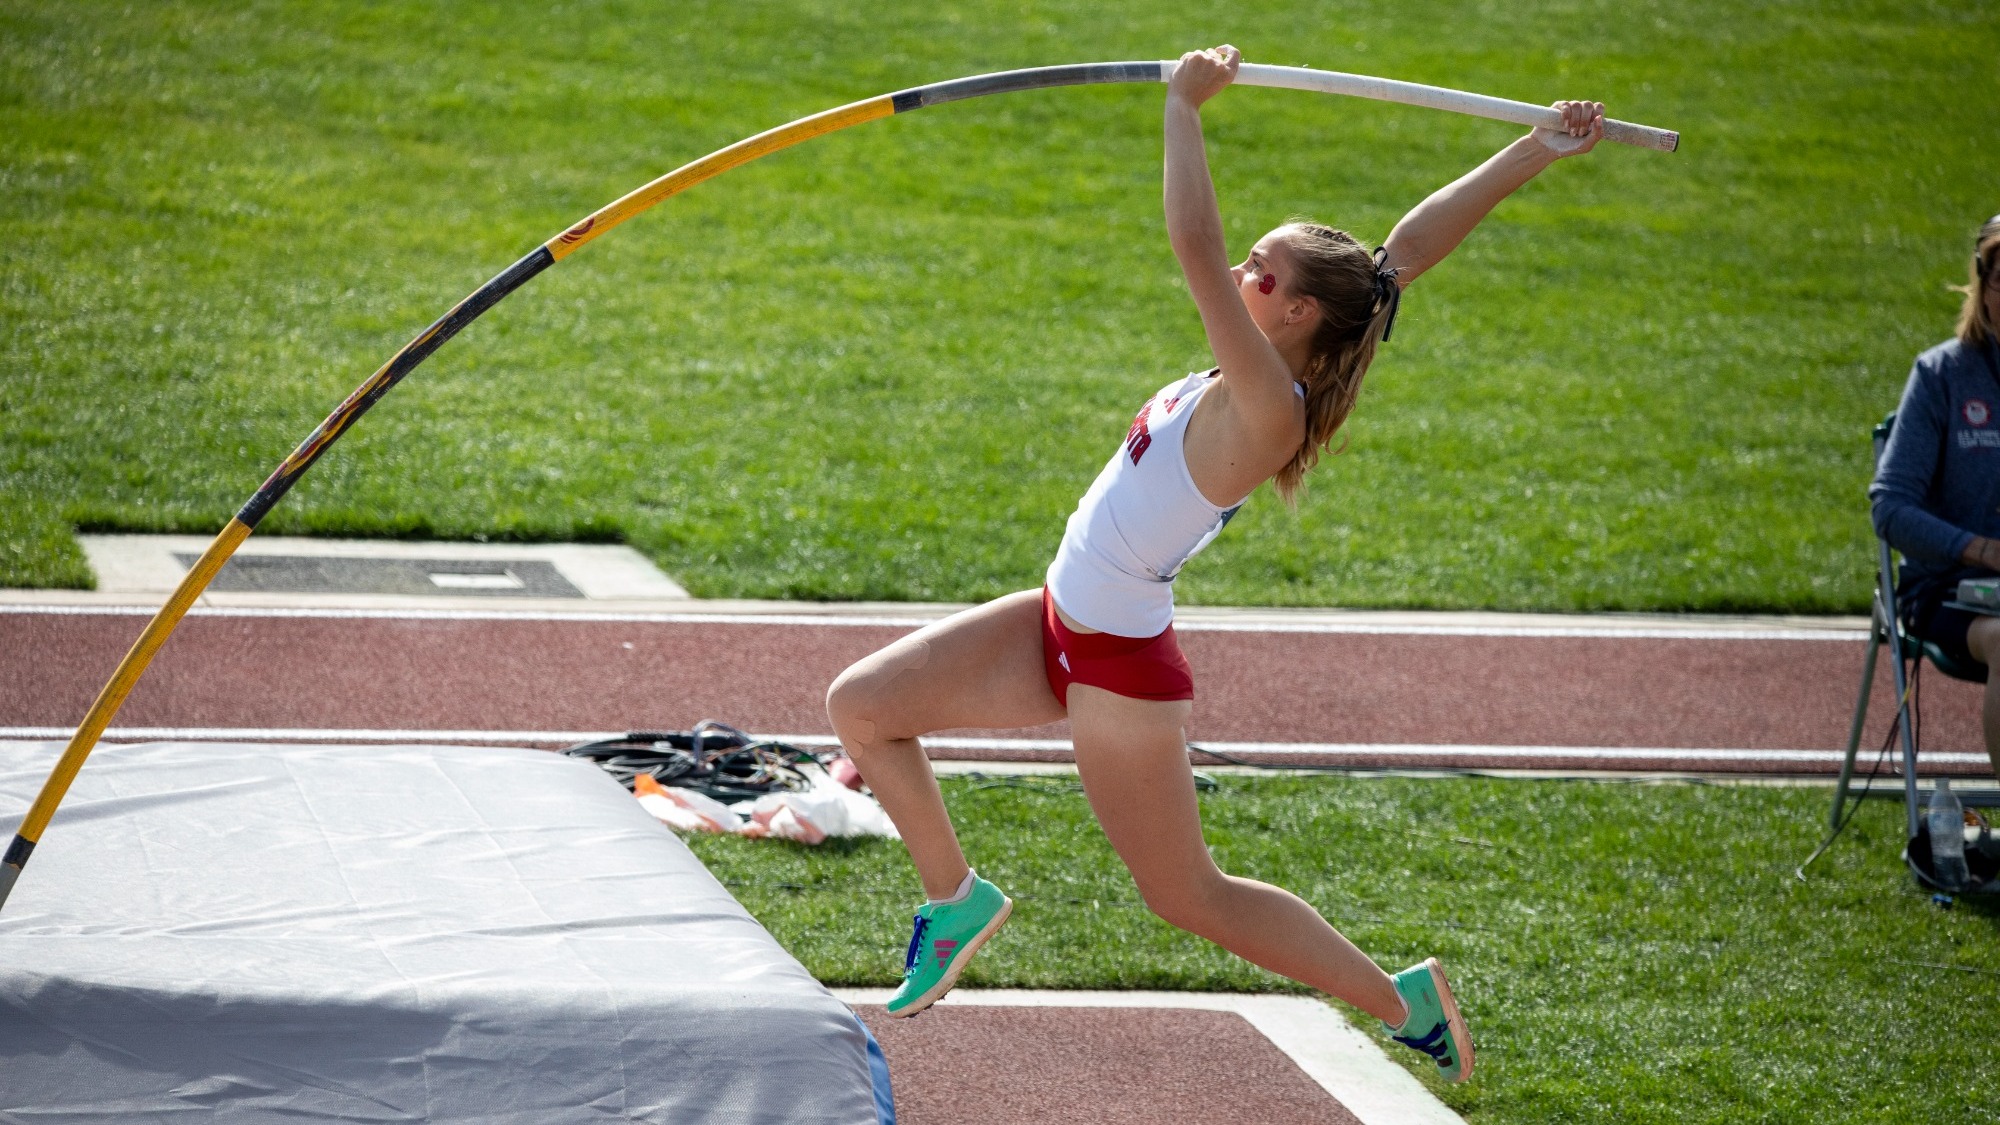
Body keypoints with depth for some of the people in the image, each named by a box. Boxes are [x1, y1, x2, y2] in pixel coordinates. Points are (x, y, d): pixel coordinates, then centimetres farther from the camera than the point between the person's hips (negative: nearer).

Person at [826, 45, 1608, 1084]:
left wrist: (1184, 106, -26)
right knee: (859, 706, 9)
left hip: (1117, 668, -9)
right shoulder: (1262, 380, -3)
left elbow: (1194, 244, -36)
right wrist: (1536, 153, 0)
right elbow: (1411, 244, -2)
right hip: (1060, 627, 9)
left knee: (1190, 897, 7)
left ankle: (1403, 999, 21)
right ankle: (956, 898, 26)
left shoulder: (1266, 409, -28)